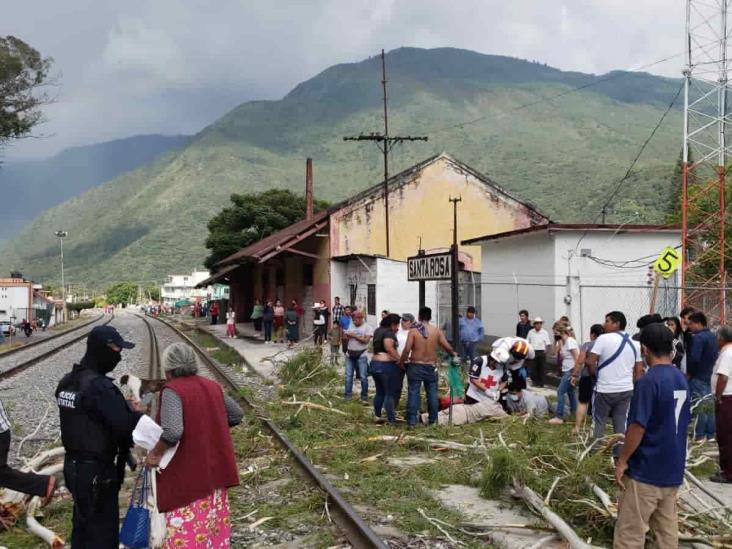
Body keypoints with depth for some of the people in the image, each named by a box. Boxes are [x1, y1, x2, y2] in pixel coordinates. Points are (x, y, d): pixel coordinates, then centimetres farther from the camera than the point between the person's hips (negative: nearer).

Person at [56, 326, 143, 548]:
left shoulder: (67, 382, 4)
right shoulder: (99, 387, -24)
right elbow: (126, 426, -28)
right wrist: (143, 415, -9)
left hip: (73, 465, 9)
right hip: (97, 471, -9)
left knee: (82, 526, 21)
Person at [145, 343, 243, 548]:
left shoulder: (173, 390, -15)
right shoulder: (212, 387, 7)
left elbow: (172, 432, -28)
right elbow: (236, 415, 18)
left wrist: (155, 453, -13)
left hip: (187, 479, -7)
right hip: (214, 472, 7)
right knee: (214, 531, 18)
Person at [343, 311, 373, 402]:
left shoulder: (367, 327, -3)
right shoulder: (350, 326, 11)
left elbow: (366, 340, -14)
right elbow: (345, 339, 14)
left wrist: (354, 336, -15)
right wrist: (346, 337, -9)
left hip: (361, 355, -4)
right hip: (350, 354, 4)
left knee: (363, 377, -3)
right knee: (348, 376, 5)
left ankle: (364, 397, 6)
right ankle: (347, 395, 13)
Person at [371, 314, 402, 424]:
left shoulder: (378, 331, 12)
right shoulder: (389, 333, -14)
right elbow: (389, 348, -27)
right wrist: (399, 359, -20)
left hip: (374, 364, 8)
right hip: (387, 365, -8)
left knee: (380, 392, 19)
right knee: (390, 394, -2)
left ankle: (377, 416, 24)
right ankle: (391, 420, 2)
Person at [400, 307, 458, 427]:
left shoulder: (413, 331, -7)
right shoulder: (437, 331, -1)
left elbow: (407, 349, -14)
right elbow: (447, 346, -2)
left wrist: (402, 361, 2)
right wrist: (453, 353, 19)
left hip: (415, 366, -2)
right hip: (431, 367, 2)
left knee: (413, 393, 1)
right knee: (432, 393, 11)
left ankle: (411, 421, -1)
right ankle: (433, 419, 17)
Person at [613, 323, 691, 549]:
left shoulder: (648, 381, -20)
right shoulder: (681, 379, 5)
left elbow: (638, 427, -20)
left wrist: (622, 460, -11)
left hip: (645, 471, -8)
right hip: (673, 469, 8)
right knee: (667, 527, 15)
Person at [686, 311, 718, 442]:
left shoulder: (698, 337, -17)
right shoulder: (713, 336, 11)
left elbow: (694, 358, -24)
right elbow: (716, 355, 18)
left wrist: (689, 373, -11)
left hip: (698, 377, -9)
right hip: (710, 375, 9)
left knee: (699, 406, -4)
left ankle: (699, 436, -1)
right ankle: (710, 434, 18)